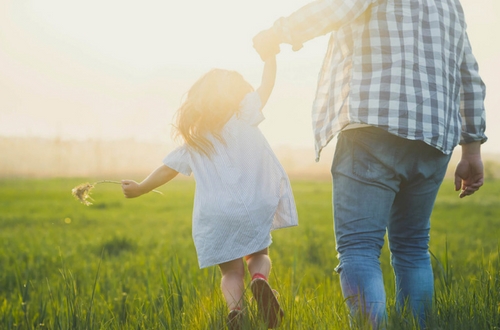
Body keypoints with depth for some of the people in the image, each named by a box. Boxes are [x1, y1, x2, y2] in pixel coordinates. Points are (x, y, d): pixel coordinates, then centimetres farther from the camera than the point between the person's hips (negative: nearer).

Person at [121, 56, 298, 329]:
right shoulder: (242, 116, 5)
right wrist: (270, 57, 24)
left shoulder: (193, 142, 14)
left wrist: (139, 189, 34)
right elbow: (266, 86, 9)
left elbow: (168, 169, 20)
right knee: (259, 255, 20)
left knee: (232, 271, 10)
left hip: (213, 217, 2)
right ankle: (259, 279, -15)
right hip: (254, 209, -2)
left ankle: (234, 308, -21)